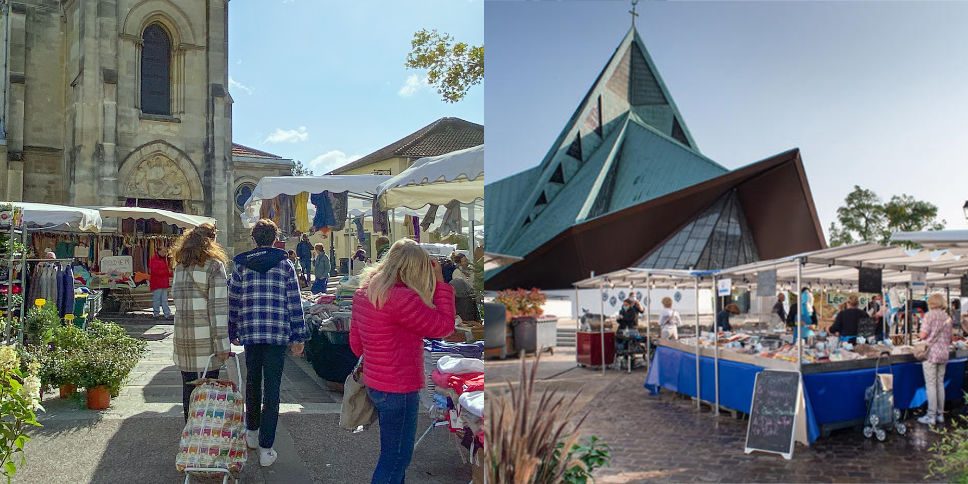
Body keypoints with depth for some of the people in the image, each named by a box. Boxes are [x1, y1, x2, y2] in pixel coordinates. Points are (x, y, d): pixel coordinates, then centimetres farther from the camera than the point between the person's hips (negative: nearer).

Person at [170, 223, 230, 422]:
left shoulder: (180, 266, 9)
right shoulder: (214, 266, -9)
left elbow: (176, 296, 13)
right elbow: (218, 307, -13)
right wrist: (222, 344, -12)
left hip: (183, 336, 5)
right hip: (205, 338, -5)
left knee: (189, 387, 14)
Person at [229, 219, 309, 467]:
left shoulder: (242, 266, 6)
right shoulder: (285, 265, 0)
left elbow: (233, 303, 8)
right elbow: (295, 303, -2)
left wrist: (233, 333, 19)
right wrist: (298, 337, 3)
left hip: (250, 334, 3)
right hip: (278, 335, -2)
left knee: (252, 382, 21)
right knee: (271, 390, 1)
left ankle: (252, 433, 36)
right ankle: (266, 448, 1)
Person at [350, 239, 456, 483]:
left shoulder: (363, 291, 2)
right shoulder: (401, 298, -25)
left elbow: (355, 340, 11)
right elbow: (444, 325, -17)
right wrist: (440, 282, -11)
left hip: (375, 384, 9)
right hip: (399, 390, -9)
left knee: (393, 454, 25)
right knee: (395, 460, 6)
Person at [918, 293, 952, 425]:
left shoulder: (929, 315, -9)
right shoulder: (947, 317, 9)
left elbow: (923, 335, -13)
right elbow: (949, 339, 13)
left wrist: (920, 336, 8)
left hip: (930, 353, -6)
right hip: (943, 354, 6)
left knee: (931, 385, -3)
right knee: (940, 384, 12)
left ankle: (931, 416, -1)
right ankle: (940, 414, 17)